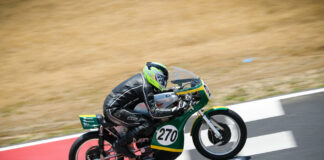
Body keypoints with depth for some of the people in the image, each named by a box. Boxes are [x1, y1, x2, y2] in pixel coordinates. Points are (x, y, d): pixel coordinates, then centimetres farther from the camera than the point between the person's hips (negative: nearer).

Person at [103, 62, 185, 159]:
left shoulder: (142, 78, 9)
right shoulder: (145, 87, -19)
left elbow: (155, 91, 30)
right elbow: (154, 113, -26)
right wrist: (173, 111, -24)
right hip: (113, 110, -10)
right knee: (146, 122, -19)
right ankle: (120, 144, -10)